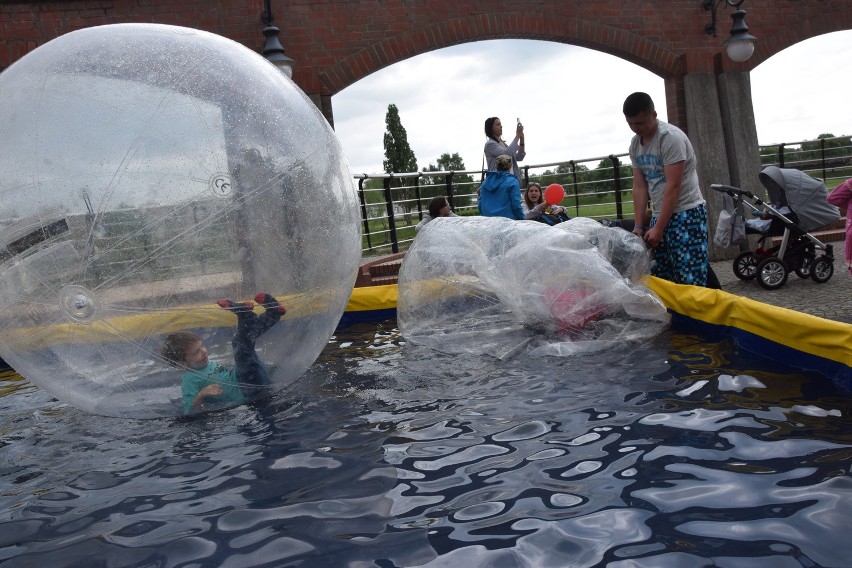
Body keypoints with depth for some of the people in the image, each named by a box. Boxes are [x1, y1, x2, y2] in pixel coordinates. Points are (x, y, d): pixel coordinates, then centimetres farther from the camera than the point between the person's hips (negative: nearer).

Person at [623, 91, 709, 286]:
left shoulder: (670, 137, -15)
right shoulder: (635, 145, 8)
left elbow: (673, 186, -18)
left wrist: (658, 228, -18)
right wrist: (638, 226, 3)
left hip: (686, 213, -7)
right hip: (659, 215, 7)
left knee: (690, 279, -11)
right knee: (659, 278, 4)